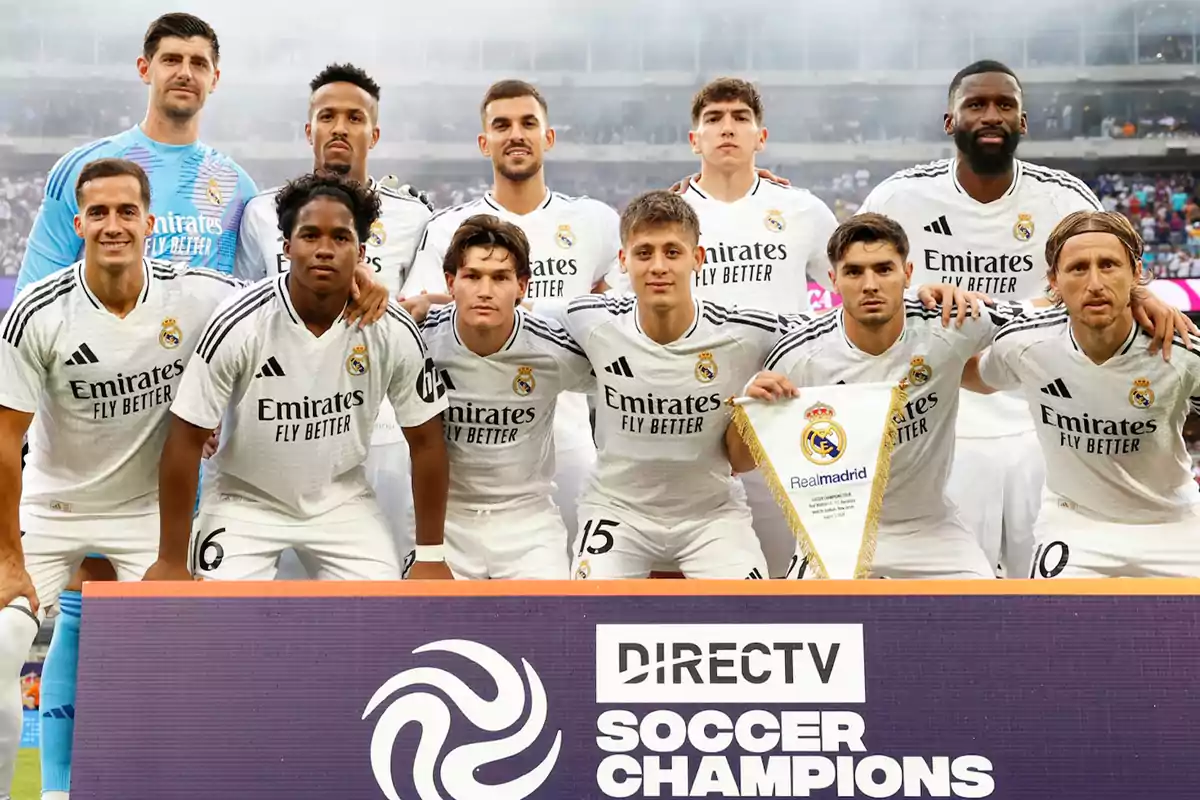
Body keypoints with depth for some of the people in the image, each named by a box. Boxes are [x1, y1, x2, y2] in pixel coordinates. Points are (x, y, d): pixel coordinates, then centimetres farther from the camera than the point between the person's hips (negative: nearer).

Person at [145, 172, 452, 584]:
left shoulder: (394, 331, -16)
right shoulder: (239, 324, -22)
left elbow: (425, 440, -5)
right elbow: (186, 440, -15)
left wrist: (430, 556, -2)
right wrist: (171, 561, -12)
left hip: (342, 500, 2)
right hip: (245, 500, -2)